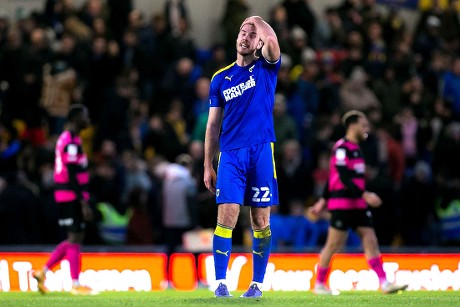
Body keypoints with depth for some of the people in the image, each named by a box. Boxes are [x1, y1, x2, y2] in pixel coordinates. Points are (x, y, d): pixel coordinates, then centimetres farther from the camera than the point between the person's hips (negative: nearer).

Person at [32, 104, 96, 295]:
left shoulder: (66, 139, 17)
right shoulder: (71, 142, -15)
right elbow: (73, 176, -19)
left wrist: (83, 200, 22)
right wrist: (84, 204, -20)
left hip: (68, 198, 10)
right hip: (72, 196, -10)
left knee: (74, 239, 13)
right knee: (75, 238, -5)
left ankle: (42, 273, 14)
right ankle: (76, 284, -2)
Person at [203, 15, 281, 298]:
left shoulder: (266, 68, 5)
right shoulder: (221, 78, 11)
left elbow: (272, 40, -18)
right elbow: (214, 125, 13)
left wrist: (256, 20, 2)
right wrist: (208, 166, 9)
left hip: (261, 152, -1)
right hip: (230, 155, 1)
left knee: (261, 221, 1)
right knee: (226, 218, -9)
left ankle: (257, 283, 9)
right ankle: (221, 282, -6)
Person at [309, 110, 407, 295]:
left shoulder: (355, 148, 17)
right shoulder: (341, 148, -12)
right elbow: (343, 178, -20)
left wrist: (323, 201, 25)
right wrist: (365, 195, -26)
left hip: (358, 205, 9)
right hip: (342, 204, -9)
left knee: (371, 241, -1)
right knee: (334, 245, -2)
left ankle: (384, 283, -6)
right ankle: (319, 285, 11)